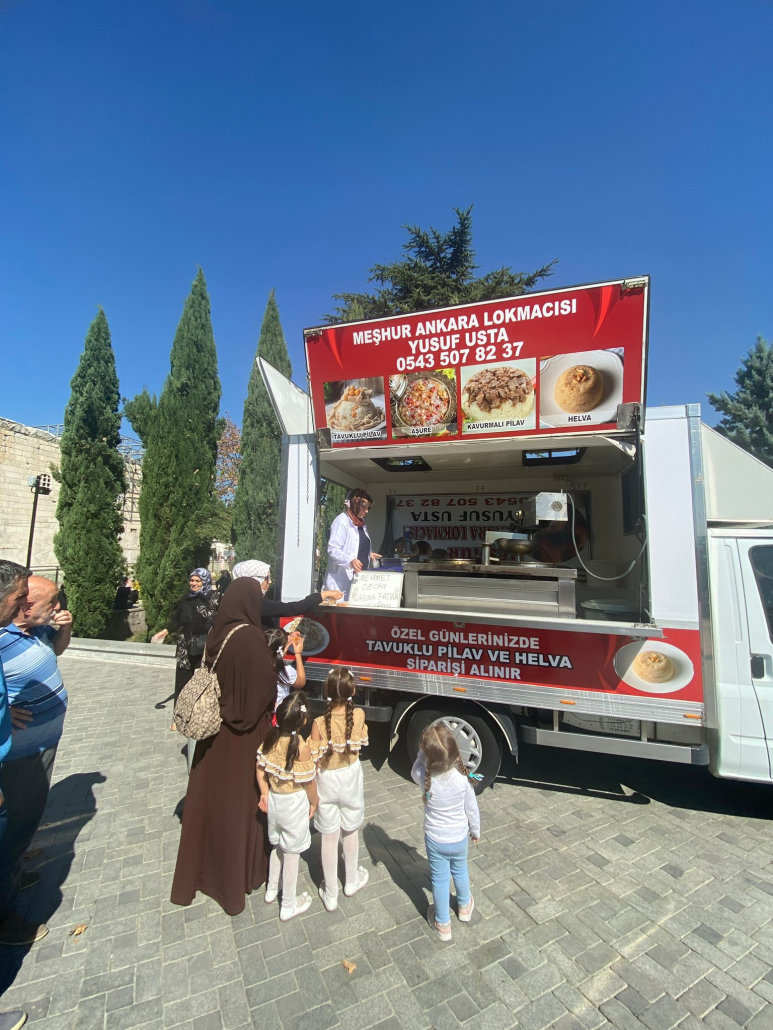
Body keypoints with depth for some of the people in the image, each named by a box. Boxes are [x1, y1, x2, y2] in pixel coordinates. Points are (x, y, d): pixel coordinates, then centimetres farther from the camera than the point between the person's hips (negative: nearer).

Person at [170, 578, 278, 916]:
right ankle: (239, 872, 32)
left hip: (216, 726, 6)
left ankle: (203, 866, 42)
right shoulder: (250, 636, -25)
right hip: (245, 732, -6)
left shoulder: (217, 633, -4)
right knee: (241, 799, 12)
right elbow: (267, 685, -21)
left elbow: (211, 675, 6)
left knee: (212, 794, 22)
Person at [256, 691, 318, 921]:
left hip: (273, 799, 6)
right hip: (294, 803, -6)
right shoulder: (301, 748, -29)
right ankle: (288, 907, 34)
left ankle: (271, 891, 49)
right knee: (292, 854, 15)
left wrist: (264, 793, 10)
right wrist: (314, 803, 0)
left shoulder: (271, 738, -13)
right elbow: (308, 783, -18)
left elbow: (260, 768, -2)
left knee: (278, 846, 29)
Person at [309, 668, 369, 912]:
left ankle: (331, 894, 38)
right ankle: (352, 881, 49)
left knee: (329, 838, 19)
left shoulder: (320, 723, -27)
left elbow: (314, 762, -18)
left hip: (327, 782, -1)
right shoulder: (359, 715, -23)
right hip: (351, 778, 2)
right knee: (351, 831, 27)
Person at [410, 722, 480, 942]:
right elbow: (472, 809, -12)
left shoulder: (425, 778, -31)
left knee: (440, 879, 21)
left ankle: (443, 924, 40)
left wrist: (423, 751, -16)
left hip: (434, 839, -1)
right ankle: (464, 907, 53)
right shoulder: (462, 779, -29)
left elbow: (415, 770, -5)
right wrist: (476, 831, 6)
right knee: (460, 871, 29)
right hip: (459, 838, 1)